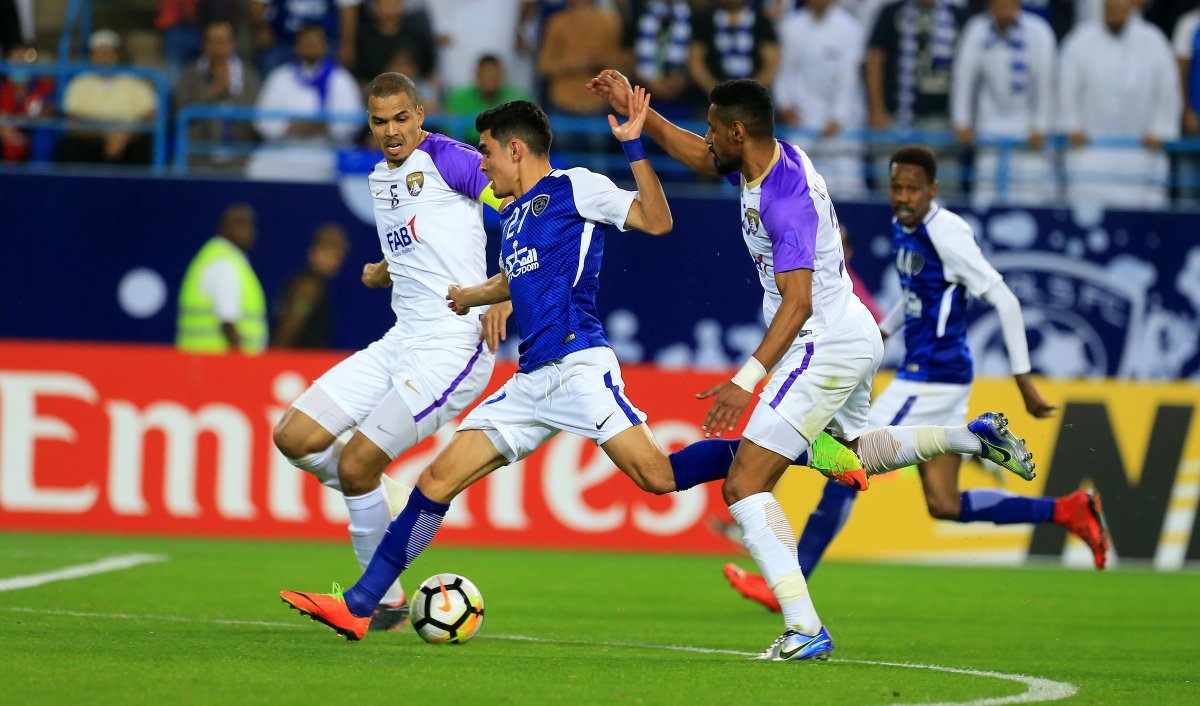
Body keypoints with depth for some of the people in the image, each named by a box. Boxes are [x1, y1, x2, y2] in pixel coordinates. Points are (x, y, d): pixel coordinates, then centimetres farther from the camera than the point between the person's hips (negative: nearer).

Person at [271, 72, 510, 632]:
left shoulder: (446, 158, -9)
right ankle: (385, 510, 19)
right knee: (294, 438, 0)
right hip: (400, 341, 8)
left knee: (356, 466, -12)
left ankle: (382, 600, 5)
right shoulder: (379, 176, 17)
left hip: (454, 344, -8)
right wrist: (380, 272, 8)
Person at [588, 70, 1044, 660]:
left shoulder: (786, 200, -26)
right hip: (853, 338, 10)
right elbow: (694, 153, 21)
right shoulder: (772, 159, 2)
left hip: (825, 345, -10)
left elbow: (798, 302, -32)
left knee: (744, 486, -13)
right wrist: (635, 110, 13)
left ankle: (804, 629, -21)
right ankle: (974, 436, 29)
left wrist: (747, 379, -37)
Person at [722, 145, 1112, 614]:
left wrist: (1023, 380, -17)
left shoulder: (946, 234, -17)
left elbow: (1004, 301, -17)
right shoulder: (902, 228, 10)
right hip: (921, 375, 10)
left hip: (932, 377, -10)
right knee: (944, 505, 9)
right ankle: (1067, 511, 13)